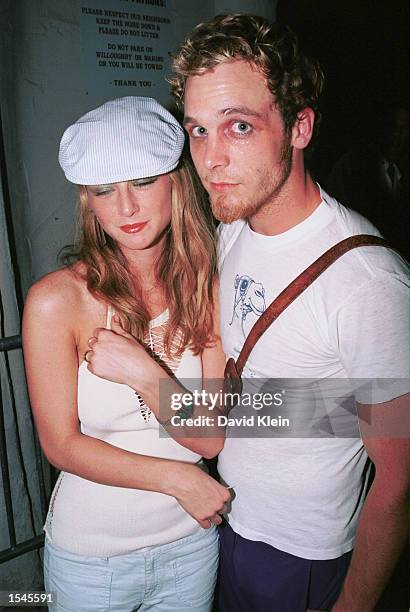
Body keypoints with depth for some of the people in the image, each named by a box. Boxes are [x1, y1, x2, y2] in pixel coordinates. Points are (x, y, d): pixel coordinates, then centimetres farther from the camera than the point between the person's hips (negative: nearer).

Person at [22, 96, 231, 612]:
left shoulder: (206, 288, -11)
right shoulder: (56, 300, -20)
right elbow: (61, 444, -13)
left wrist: (142, 370, -29)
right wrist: (177, 478, -16)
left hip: (191, 542, 3)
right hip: (90, 556, -2)